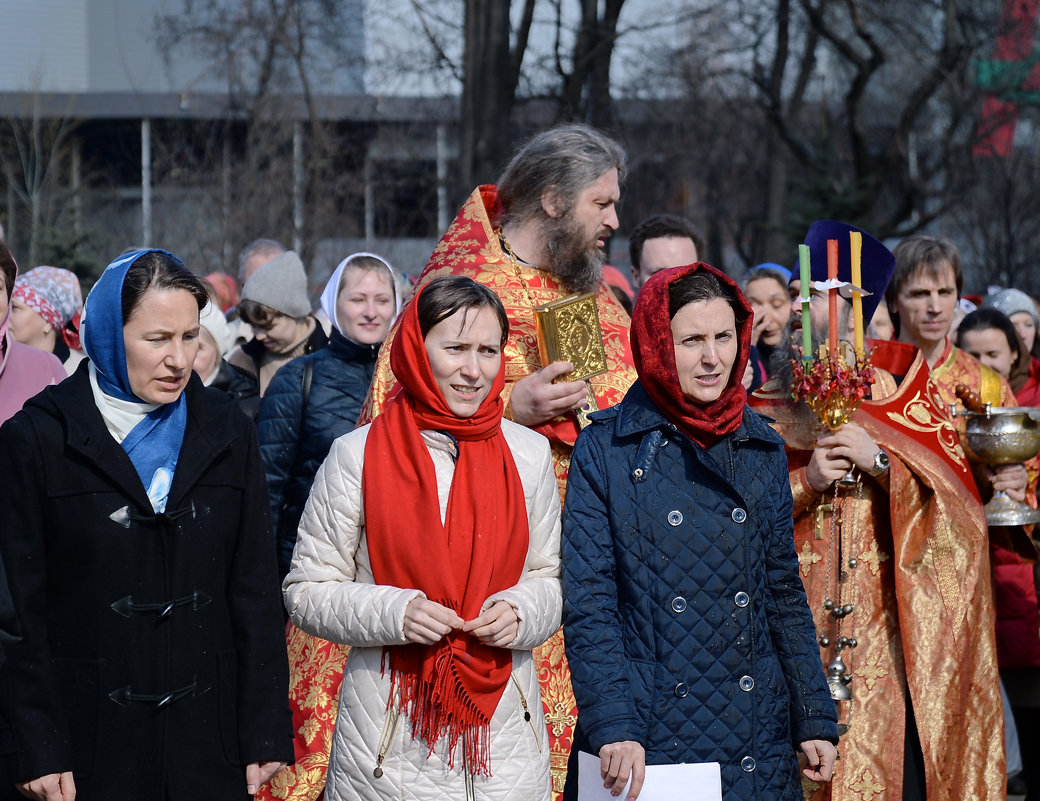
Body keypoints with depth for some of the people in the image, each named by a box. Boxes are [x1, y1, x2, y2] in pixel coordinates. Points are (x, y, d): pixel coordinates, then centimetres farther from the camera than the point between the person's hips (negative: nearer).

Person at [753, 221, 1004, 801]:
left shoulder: (901, 395, 9)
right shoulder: (767, 409, 11)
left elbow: (959, 507, 1)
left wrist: (880, 462, -12)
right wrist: (806, 481, -11)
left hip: (885, 632, -1)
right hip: (794, 630, 1)